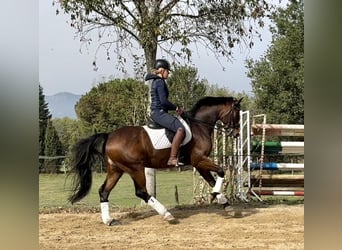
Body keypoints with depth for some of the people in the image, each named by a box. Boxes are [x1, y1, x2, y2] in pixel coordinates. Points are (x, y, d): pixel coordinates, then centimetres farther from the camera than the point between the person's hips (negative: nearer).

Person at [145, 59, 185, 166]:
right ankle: (172, 159, -30)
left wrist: (175, 108, 15)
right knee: (180, 129, -27)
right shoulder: (160, 82, -11)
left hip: (159, 113, 11)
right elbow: (163, 101, -21)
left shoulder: (156, 81, 19)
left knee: (181, 126, 22)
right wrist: (176, 108, -8)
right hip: (159, 112, -11)